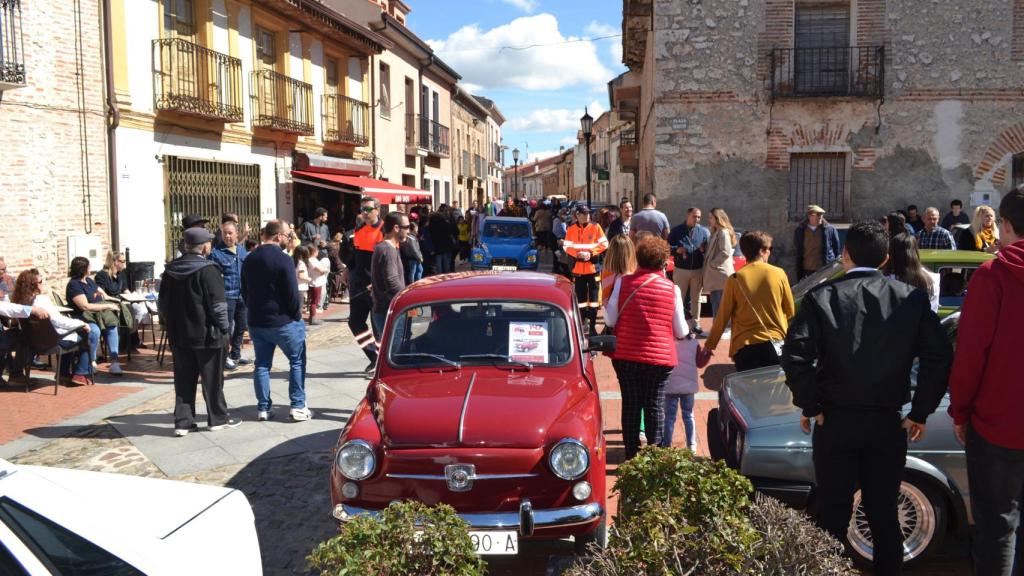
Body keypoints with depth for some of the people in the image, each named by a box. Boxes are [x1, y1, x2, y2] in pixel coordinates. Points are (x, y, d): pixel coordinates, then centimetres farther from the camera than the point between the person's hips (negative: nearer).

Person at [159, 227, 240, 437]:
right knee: (212, 378, 6)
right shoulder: (208, 270, -15)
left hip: (179, 334, 6)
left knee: (184, 380, 11)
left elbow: (163, 302, 15)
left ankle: (183, 421, 11)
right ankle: (218, 419, 15)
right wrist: (225, 328, -8)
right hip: (206, 334, -6)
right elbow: (218, 304, -17)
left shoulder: (170, 270, 8)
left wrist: (169, 325, 23)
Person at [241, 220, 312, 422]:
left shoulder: (249, 259, 8)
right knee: (297, 361, 6)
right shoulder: (283, 259, -16)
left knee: (262, 364, 12)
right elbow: (292, 293, -17)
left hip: (256, 322, 6)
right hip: (283, 321, -6)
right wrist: (297, 315, -4)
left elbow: (244, 292, 15)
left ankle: (263, 408, 14)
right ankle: (298, 406, 4)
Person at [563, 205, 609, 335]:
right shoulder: (571, 229, 3)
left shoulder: (595, 227, 0)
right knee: (580, 296, 10)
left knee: (593, 296, -1)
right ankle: (582, 322, 21)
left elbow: (604, 244, -3)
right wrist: (578, 254, -17)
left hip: (592, 267, -1)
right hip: (578, 268, 1)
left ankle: (593, 325, 4)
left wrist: (591, 253, -15)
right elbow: (567, 246, 1)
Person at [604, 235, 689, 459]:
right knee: (655, 407, 8)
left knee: (631, 405, 10)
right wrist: (686, 331, 25)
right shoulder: (672, 289, -3)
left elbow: (610, 320, -3)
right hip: (660, 357, 0)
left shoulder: (623, 282, -5)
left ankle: (631, 457, 15)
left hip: (626, 356, 1)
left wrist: (605, 308, 18)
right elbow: (681, 331, 2)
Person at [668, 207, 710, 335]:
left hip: (698, 270, 1)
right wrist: (676, 249, -16)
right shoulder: (676, 231, -1)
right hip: (681, 270, -1)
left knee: (696, 298, 10)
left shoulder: (704, 231, 2)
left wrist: (704, 249, -15)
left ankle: (696, 323, 19)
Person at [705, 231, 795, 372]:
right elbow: (790, 311, 10)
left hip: (745, 347, -1)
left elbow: (722, 316, 0)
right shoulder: (779, 274, -1)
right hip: (776, 344, 1)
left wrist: (709, 345, 9)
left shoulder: (735, 279, -4)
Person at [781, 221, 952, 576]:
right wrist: (920, 412, 2)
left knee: (834, 514, 9)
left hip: (835, 422, -1)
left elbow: (795, 356, -15)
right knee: (884, 514, 13)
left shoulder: (822, 298, -7)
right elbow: (940, 358, -6)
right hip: (888, 424, 2)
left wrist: (809, 405, -4)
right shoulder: (911, 299, -1)